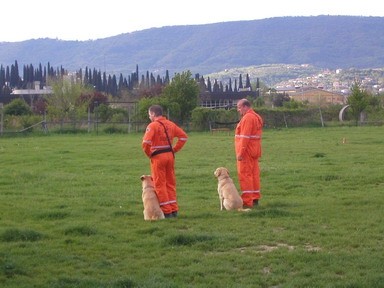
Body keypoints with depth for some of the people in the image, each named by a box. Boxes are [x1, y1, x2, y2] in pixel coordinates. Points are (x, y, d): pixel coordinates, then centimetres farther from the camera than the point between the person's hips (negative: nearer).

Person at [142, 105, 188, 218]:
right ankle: (174, 210, 16)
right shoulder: (170, 124, 10)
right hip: (170, 156, 6)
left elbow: (146, 142, -23)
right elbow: (183, 136, 10)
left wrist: (148, 154, -6)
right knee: (171, 183, 14)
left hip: (158, 157, -6)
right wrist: (174, 149, 10)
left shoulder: (152, 125, -11)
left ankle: (166, 211, 1)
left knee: (160, 184, 1)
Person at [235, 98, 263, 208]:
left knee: (244, 174, -8)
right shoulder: (256, 117, 17)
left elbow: (245, 137, -21)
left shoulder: (247, 118, -16)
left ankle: (247, 201, -10)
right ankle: (255, 198, 18)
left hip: (246, 151, -10)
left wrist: (240, 152, -21)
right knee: (254, 174, 13)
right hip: (254, 151, 10)